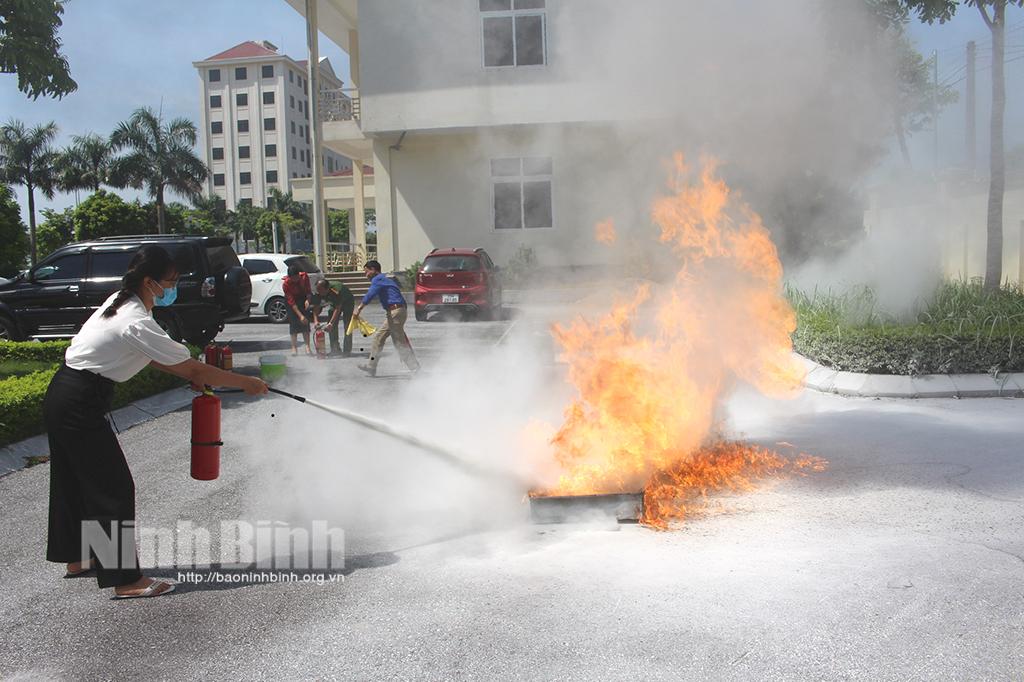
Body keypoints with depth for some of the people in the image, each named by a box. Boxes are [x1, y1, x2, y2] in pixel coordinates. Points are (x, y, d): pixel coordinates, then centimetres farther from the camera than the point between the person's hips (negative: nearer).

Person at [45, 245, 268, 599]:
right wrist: (247, 383, -13)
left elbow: (151, 357, 14)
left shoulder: (120, 302, 5)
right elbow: (194, 370, -21)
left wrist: (191, 374, 5)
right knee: (113, 487, -4)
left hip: (62, 397, 10)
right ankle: (125, 579, 2)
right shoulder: (138, 324, -24)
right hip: (79, 405, -10)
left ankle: (77, 557, 39)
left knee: (75, 479, 22)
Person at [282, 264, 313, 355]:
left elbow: (308, 290, -9)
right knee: (293, 323, -8)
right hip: (291, 301, -2)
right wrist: (300, 315, -34)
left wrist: (307, 299, -31)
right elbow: (291, 302, -28)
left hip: (303, 299, 2)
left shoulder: (304, 276, -21)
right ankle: (294, 347, -4)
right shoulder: (286, 283, -28)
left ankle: (307, 346, -6)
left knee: (305, 322, -5)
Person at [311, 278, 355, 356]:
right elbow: (316, 308, -19)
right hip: (334, 303, 6)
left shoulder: (336, 291, -42)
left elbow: (337, 309, -43)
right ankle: (335, 349, 4)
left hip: (347, 302, -6)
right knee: (332, 326, -5)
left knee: (347, 326, -15)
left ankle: (347, 351, -12)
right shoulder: (318, 293, -24)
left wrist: (331, 323, -50)